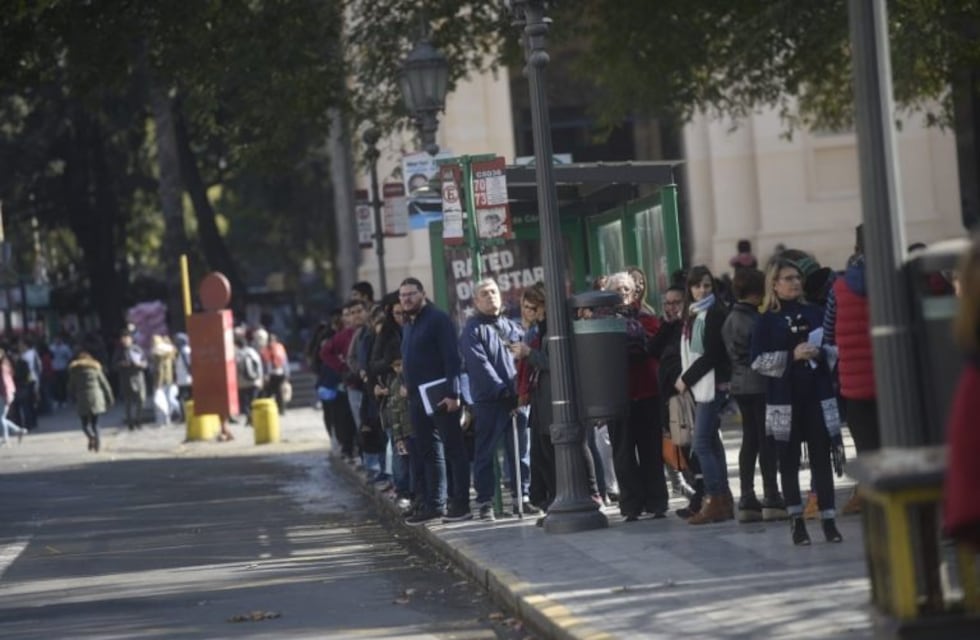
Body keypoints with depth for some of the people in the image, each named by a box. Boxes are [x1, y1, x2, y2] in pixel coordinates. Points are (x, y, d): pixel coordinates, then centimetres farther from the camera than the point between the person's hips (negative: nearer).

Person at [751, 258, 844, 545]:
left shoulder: (815, 313, 9)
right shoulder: (766, 321, 2)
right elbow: (758, 361, -4)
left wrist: (821, 353, -8)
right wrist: (792, 356, -15)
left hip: (817, 395, 2)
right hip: (784, 398, -2)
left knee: (821, 457, -1)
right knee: (789, 460, 1)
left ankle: (828, 519, 1)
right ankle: (796, 519, 9)